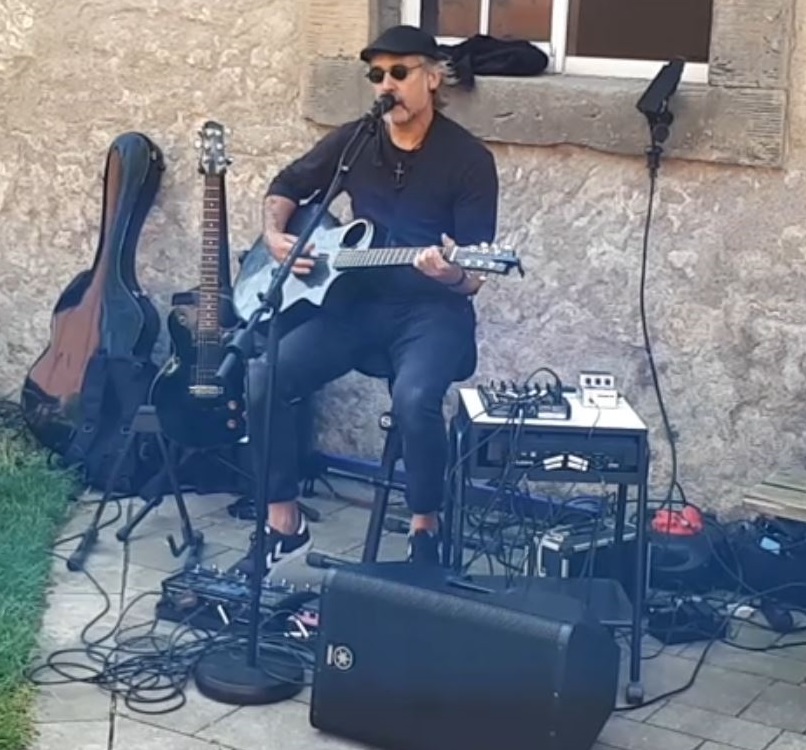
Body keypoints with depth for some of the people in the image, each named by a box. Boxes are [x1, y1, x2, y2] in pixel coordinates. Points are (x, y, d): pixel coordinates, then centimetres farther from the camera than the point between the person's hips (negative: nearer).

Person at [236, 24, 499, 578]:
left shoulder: (469, 159, -8)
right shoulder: (354, 140, 5)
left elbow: (474, 276, -11)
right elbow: (288, 186, 20)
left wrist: (454, 275, -35)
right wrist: (275, 234, 0)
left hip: (432, 309, -4)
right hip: (358, 298, 5)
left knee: (415, 397, -35)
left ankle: (425, 530, -9)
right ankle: (285, 524, -2)